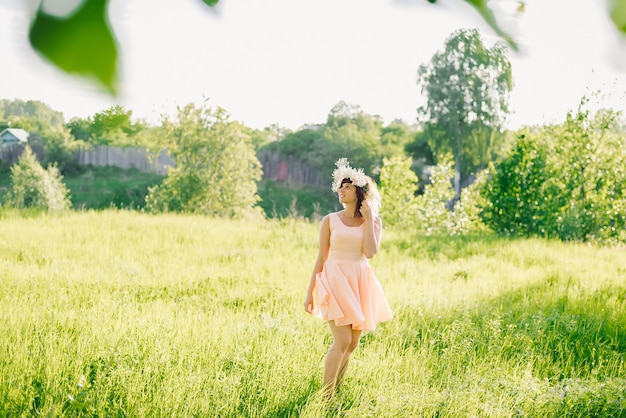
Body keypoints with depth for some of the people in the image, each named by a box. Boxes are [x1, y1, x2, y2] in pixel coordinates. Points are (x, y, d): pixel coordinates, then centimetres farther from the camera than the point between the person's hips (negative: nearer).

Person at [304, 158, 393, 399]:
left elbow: (370, 252, -11)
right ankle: (325, 397, -7)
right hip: (335, 281, -3)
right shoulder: (330, 220, 2)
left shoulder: (374, 222, 6)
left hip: (360, 284, 3)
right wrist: (310, 292, 2)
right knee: (342, 341, -13)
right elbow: (321, 258, 4)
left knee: (352, 344, 6)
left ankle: (335, 393, 18)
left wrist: (368, 219, -8)